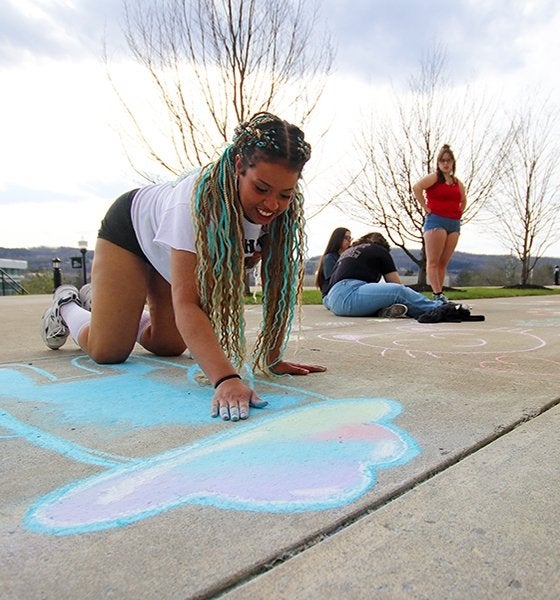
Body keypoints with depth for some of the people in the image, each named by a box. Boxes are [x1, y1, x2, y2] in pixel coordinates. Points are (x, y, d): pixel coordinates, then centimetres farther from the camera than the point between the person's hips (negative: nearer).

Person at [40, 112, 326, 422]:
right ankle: (66, 305, 26)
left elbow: (278, 286, -22)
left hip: (181, 253, 6)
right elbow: (186, 303, -49)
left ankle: (99, 300, 37)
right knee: (108, 351, -8)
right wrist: (225, 379, -60)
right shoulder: (200, 200, -44)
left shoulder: (285, 211, -28)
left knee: (169, 347, 11)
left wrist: (273, 358, -26)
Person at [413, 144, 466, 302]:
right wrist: (426, 207, -15)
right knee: (433, 261, -10)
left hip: (454, 224, 7)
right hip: (436, 221, -6)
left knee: (444, 262, 4)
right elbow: (416, 187, -18)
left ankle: (439, 294, 5)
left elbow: (463, 200, 36)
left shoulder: (457, 183, 20)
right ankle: (437, 295, -14)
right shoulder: (434, 177, 0)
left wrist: (459, 213, 19)